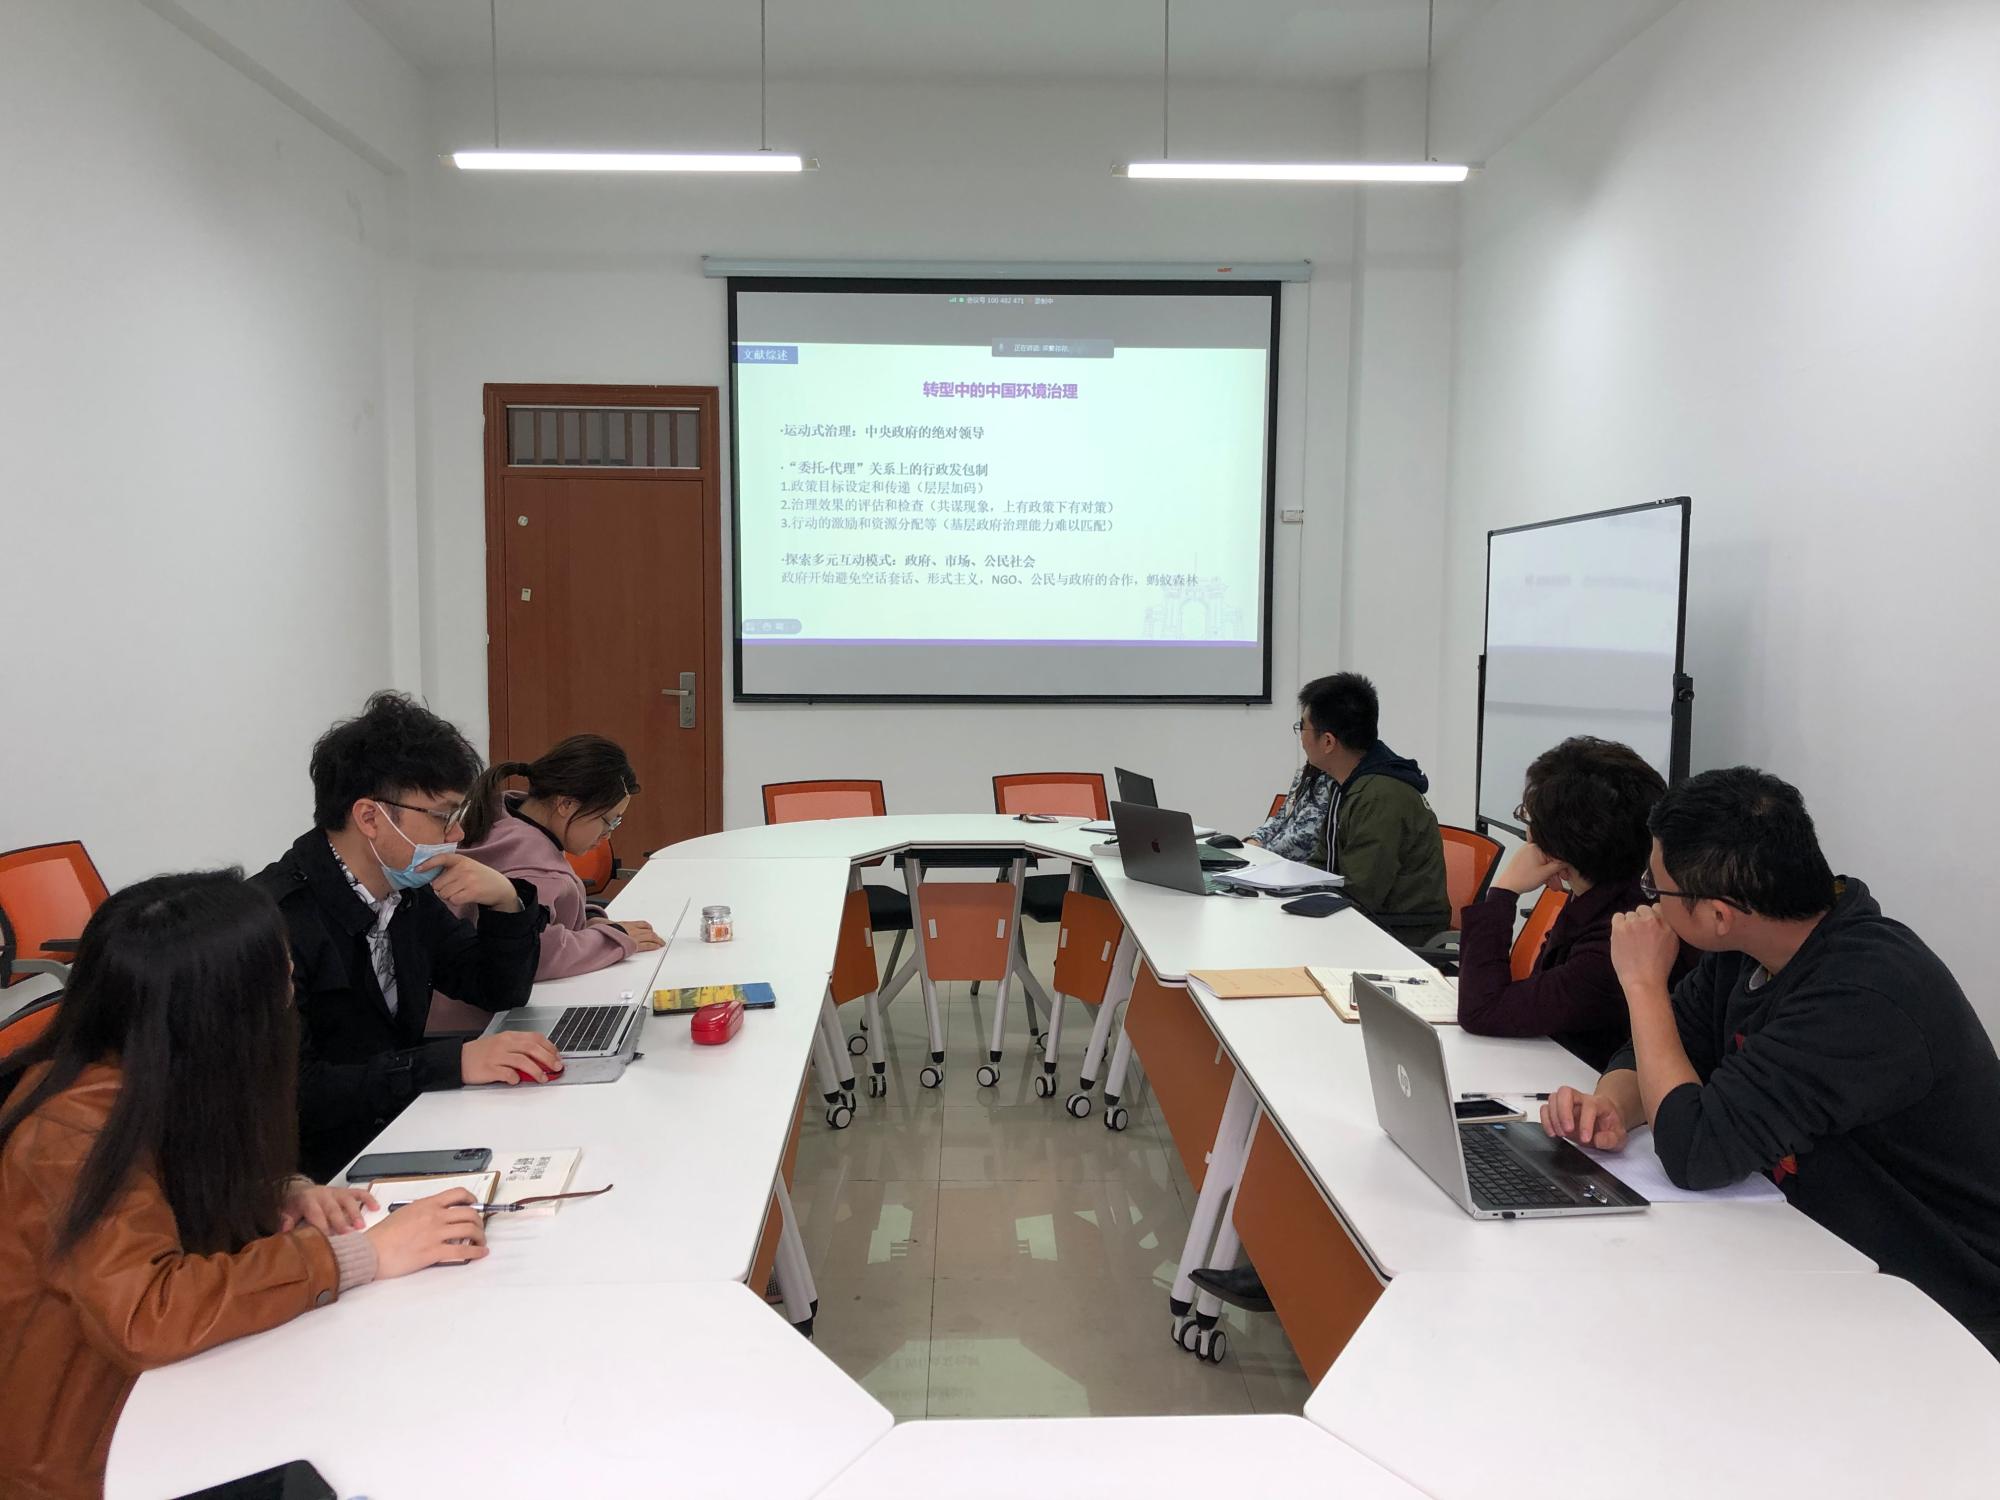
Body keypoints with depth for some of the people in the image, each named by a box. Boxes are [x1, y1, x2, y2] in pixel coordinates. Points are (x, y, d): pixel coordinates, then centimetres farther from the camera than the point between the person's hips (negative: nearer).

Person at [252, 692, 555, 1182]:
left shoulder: (407, 892, 4)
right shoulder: (276, 920, -20)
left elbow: (502, 993, 12)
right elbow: (289, 1092, -26)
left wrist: (506, 902, -6)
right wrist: (452, 1062, -31)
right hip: (321, 1173, -7)